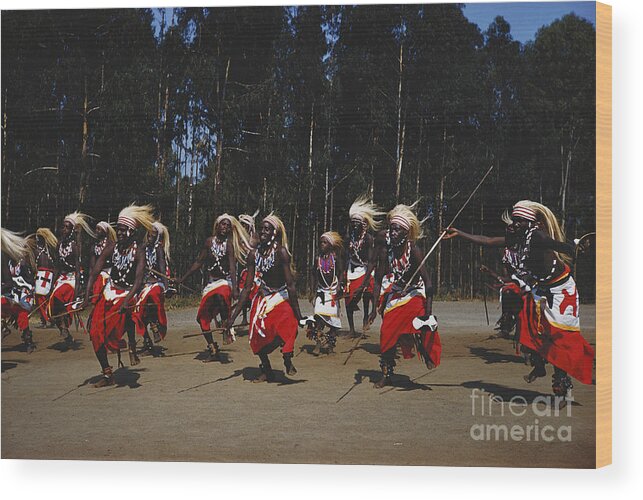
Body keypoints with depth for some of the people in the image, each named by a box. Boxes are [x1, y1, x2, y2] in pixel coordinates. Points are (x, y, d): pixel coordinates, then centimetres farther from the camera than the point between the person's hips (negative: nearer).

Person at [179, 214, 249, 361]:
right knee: (202, 316, 3)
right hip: (211, 282, 5)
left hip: (226, 281, -5)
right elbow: (198, 262, 13)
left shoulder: (229, 243, -7)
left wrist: (234, 288, -28)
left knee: (221, 297, -40)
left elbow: (232, 267, -16)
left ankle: (227, 328, -20)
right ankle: (213, 350, 16)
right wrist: (182, 279, 13)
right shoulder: (210, 241, 4)